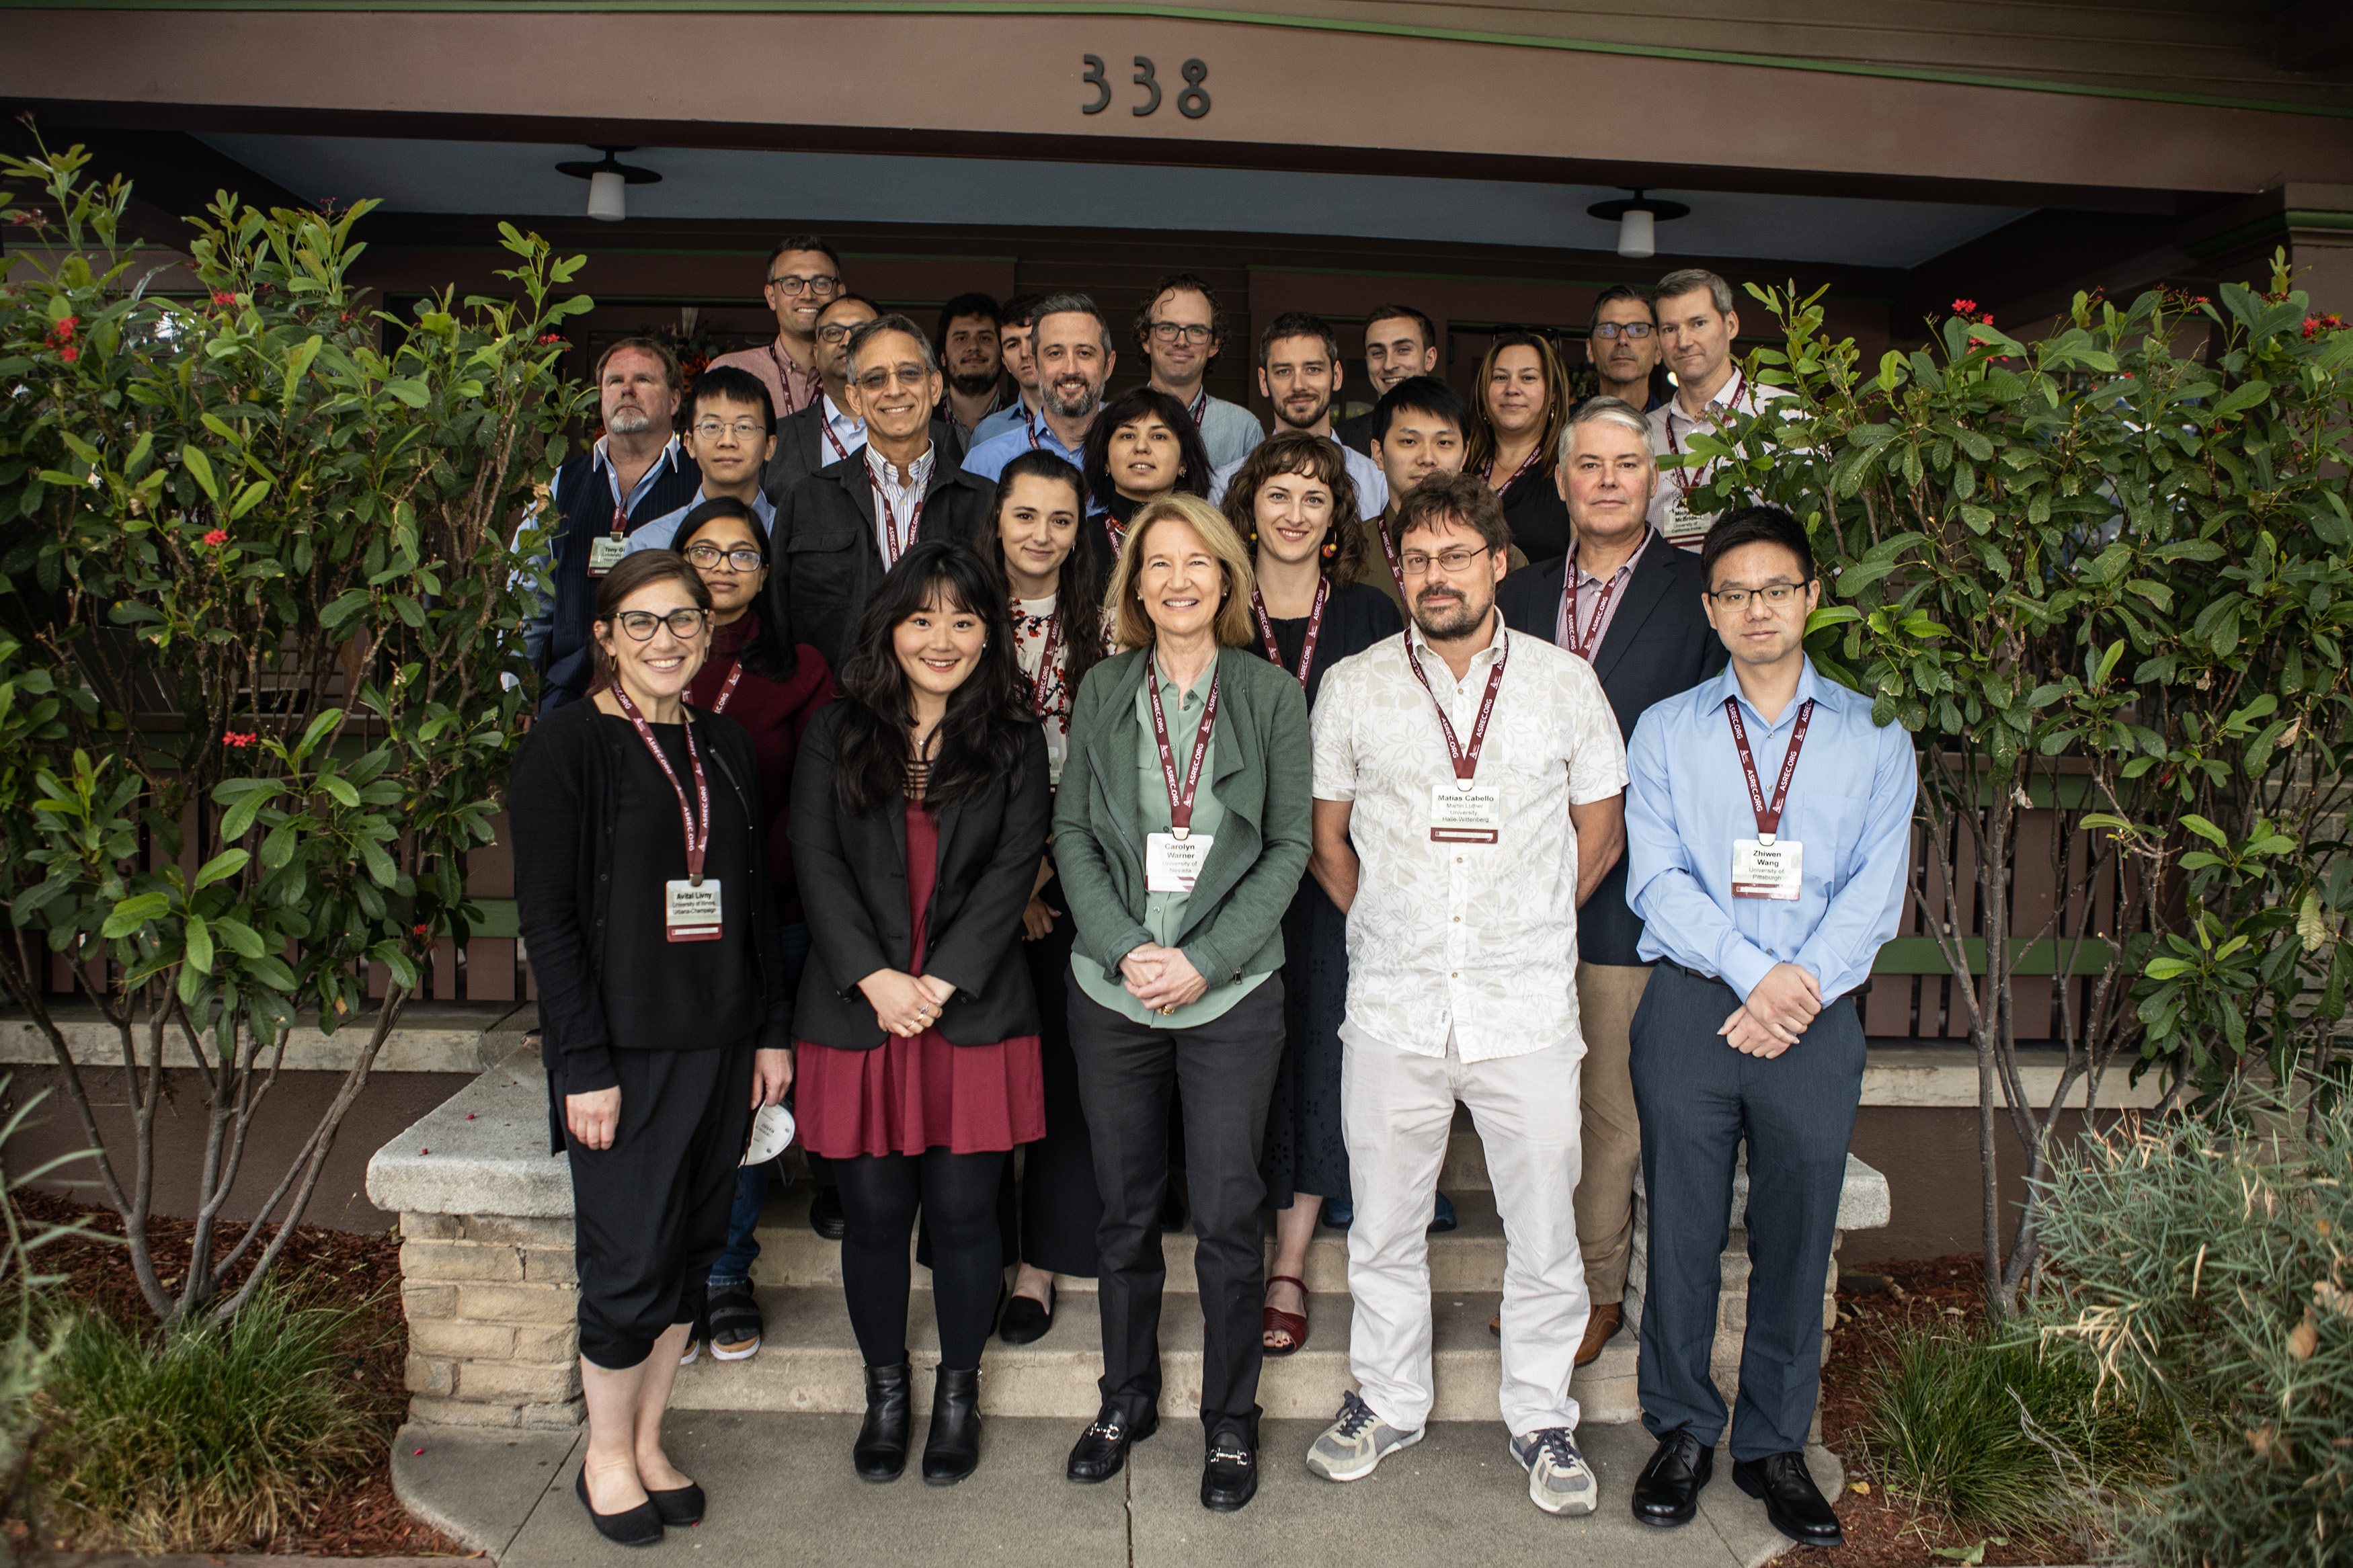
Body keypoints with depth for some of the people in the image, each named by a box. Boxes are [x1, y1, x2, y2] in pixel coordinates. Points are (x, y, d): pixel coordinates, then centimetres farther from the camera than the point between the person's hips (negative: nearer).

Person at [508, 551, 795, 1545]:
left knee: (689, 1249, 12)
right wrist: (584, 1064, -14)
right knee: (629, 1263, 1)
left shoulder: (724, 746, 10)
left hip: (719, 1045, 5)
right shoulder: (566, 744, -7)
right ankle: (607, 1456, 24)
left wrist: (774, 1030, 10)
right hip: (624, 1051, -5)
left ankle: (648, 1441, 30)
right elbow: (546, 913, -10)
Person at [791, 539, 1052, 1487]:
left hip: (974, 1016, -1)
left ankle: (959, 1393, 28)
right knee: (873, 1214, 9)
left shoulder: (1014, 744, 4)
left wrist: (941, 982, -14)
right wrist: (876, 978, -13)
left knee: (962, 1212, 6)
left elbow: (1015, 869, -4)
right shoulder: (837, 735, 7)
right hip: (859, 1012, 1)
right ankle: (885, 1392, 30)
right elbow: (817, 862, -1)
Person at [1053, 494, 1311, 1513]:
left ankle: (1230, 1421, 24)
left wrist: (1204, 960, -11)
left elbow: (1289, 846, -2)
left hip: (1233, 992, -2)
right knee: (1125, 1209, 13)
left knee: (1228, 1216, 4)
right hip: (1112, 987, 2)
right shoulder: (1102, 690, 5)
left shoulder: (1272, 694, 1)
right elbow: (1072, 831, 4)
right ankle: (1126, 1400, 32)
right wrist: (1126, 949, -10)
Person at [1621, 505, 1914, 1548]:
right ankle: (1682, 1432, 23)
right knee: (1682, 1228, 6)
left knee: (1796, 1236, 7)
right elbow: (1656, 879, -2)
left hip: (1817, 1016, 1)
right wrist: (1757, 974, -13)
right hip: (1690, 1005, 0)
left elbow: (1877, 885, 2)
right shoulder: (1665, 731, 8)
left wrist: (1806, 982, -13)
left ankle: (1774, 1445, 24)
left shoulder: (1874, 734, 10)